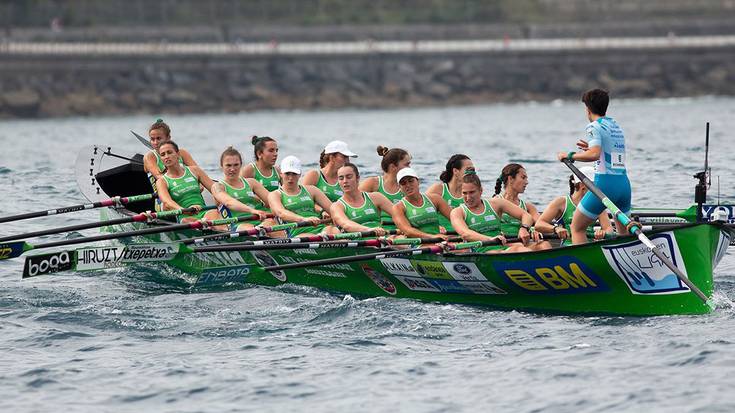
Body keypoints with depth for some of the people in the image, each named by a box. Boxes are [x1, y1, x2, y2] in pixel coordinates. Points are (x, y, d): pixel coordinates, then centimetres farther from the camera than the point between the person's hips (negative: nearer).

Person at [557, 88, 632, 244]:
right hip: (624, 183, 7)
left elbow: (594, 155, -19)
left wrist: (570, 156, -7)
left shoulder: (594, 127, -5)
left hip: (605, 183, -7)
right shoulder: (617, 127, 18)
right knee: (624, 233, 22)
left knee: (577, 227, 4)